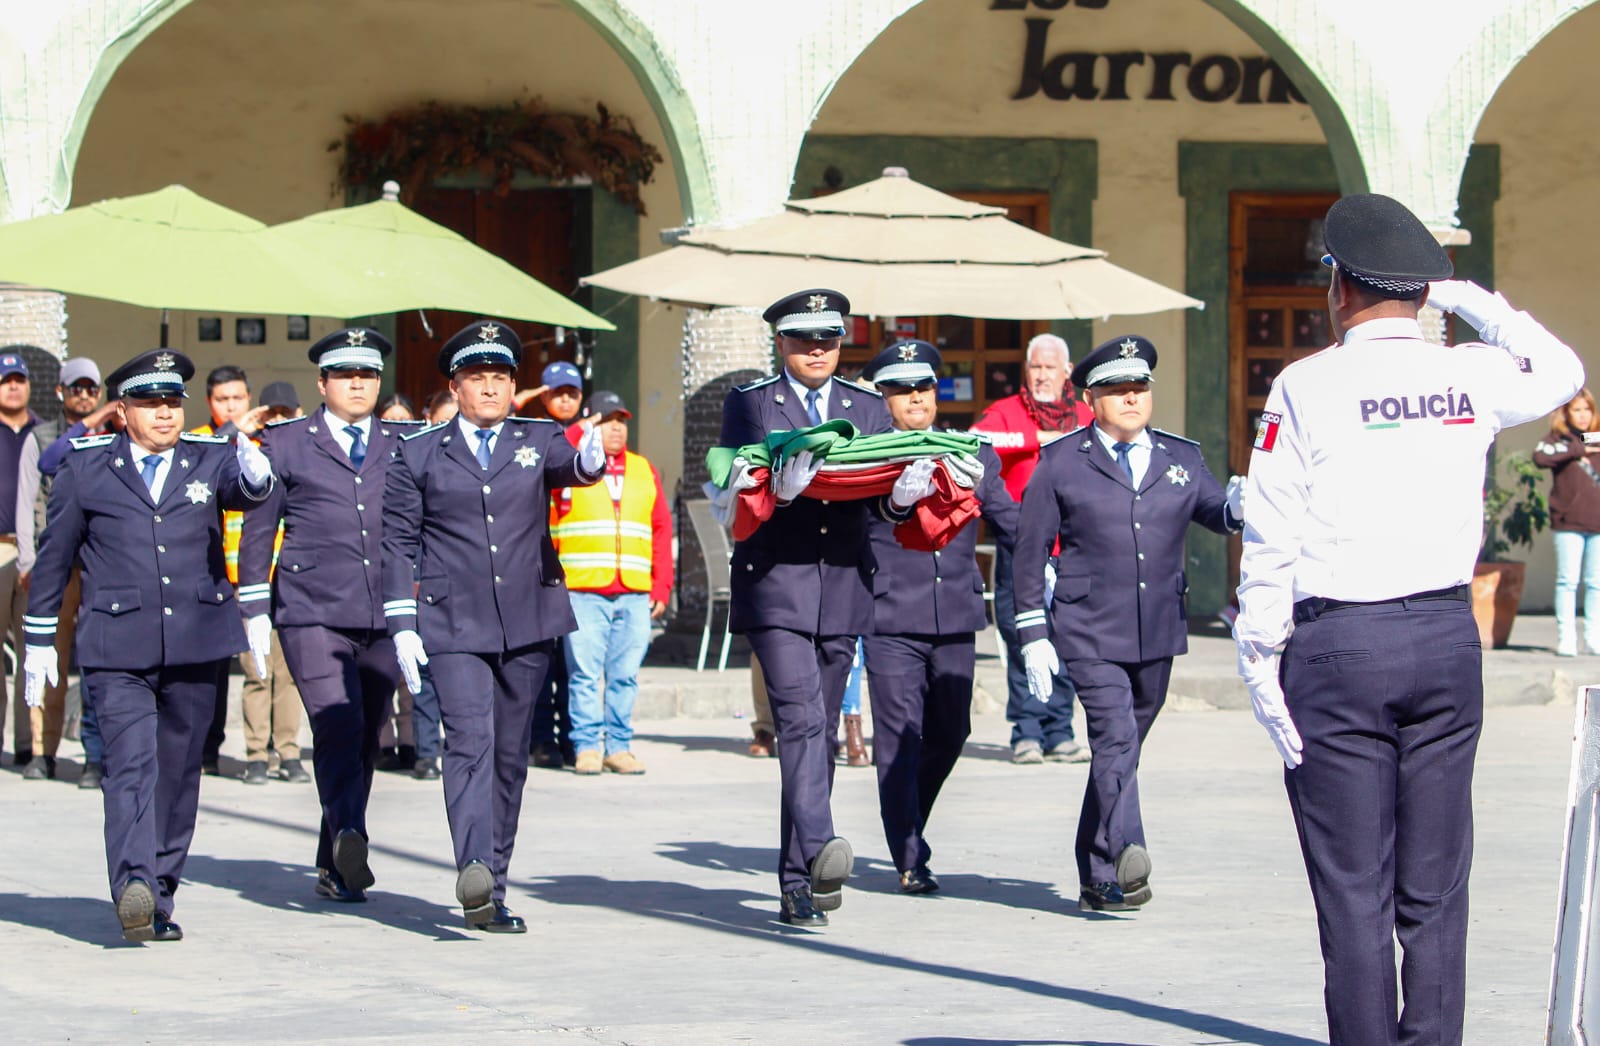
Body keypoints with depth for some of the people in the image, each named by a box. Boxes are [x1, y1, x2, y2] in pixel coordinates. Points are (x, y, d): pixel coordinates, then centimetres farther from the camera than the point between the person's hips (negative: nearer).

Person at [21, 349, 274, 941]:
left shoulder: (212, 459, 7)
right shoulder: (86, 468, 6)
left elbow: (244, 493, -15)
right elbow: (54, 555, 13)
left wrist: (255, 476, -40)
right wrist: (39, 639, 14)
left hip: (199, 644, 2)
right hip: (117, 649, -2)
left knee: (179, 770, 8)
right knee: (131, 765, -16)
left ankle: (160, 899, 18)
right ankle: (134, 887, -30)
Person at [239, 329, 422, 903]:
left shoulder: (403, 445, 15)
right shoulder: (286, 444, 8)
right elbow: (258, 528, 10)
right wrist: (255, 612, 5)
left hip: (383, 618, 3)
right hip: (312, 614, -3)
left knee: (365, 739, 4)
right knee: (337, 727, -20)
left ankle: (335, 867, 13)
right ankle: (349, 836, -33)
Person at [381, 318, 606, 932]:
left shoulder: (539, 441, 10)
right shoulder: (418, 455, 7)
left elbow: (566, 467, -12)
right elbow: (398, 542, 7)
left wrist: (589, 463, -36)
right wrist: (401, 626, -1)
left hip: (528, 622, 2)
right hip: (452, 623, -2)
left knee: (511, 754, 6)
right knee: (469, 739, -19)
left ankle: (493, 892, 14)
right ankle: (473, 871, -32)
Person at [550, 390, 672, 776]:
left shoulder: (644, 471, 18)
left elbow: (661, 529, 17)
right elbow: (542, 526, 3)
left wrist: (661, 587, 11)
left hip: (635, 595, 3)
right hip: (582, 591, -3)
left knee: (625, 675, 2)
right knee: (585, 674, -6)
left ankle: (619, 747, 8)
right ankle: (586, 748, -1)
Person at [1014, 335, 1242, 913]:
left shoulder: (1181, 458, 13)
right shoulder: (1060, 463, 3)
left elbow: (1215, 511, 8)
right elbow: (1031, 550, 4)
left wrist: (1237, 504, -18)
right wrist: (1033, 636, -2)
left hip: (1158, 633, 4)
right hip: (1089, 635, -4)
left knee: (1120, 751, 12)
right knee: (1115, 740, -20)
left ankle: (1097, 879, 23)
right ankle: (1124, 861, -32)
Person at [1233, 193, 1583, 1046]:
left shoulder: (1307, 386, -6)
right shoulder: (1471, 377, 4)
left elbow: (1270, 543, -7)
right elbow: (1561, 370, 27)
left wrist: (1257, 657, -1)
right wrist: (1475, 303, 22)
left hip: (1338, 645, -3)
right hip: (1448, 636, 3)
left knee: (1354, 891, 0)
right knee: (1435, 890, 8)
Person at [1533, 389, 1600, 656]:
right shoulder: (1559, 438, 3)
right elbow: (1540, 457, -17)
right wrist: (1577, 449, -16)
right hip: (1569, 522, -3)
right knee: (1568, 580, -4)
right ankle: (1565, 637, 0)